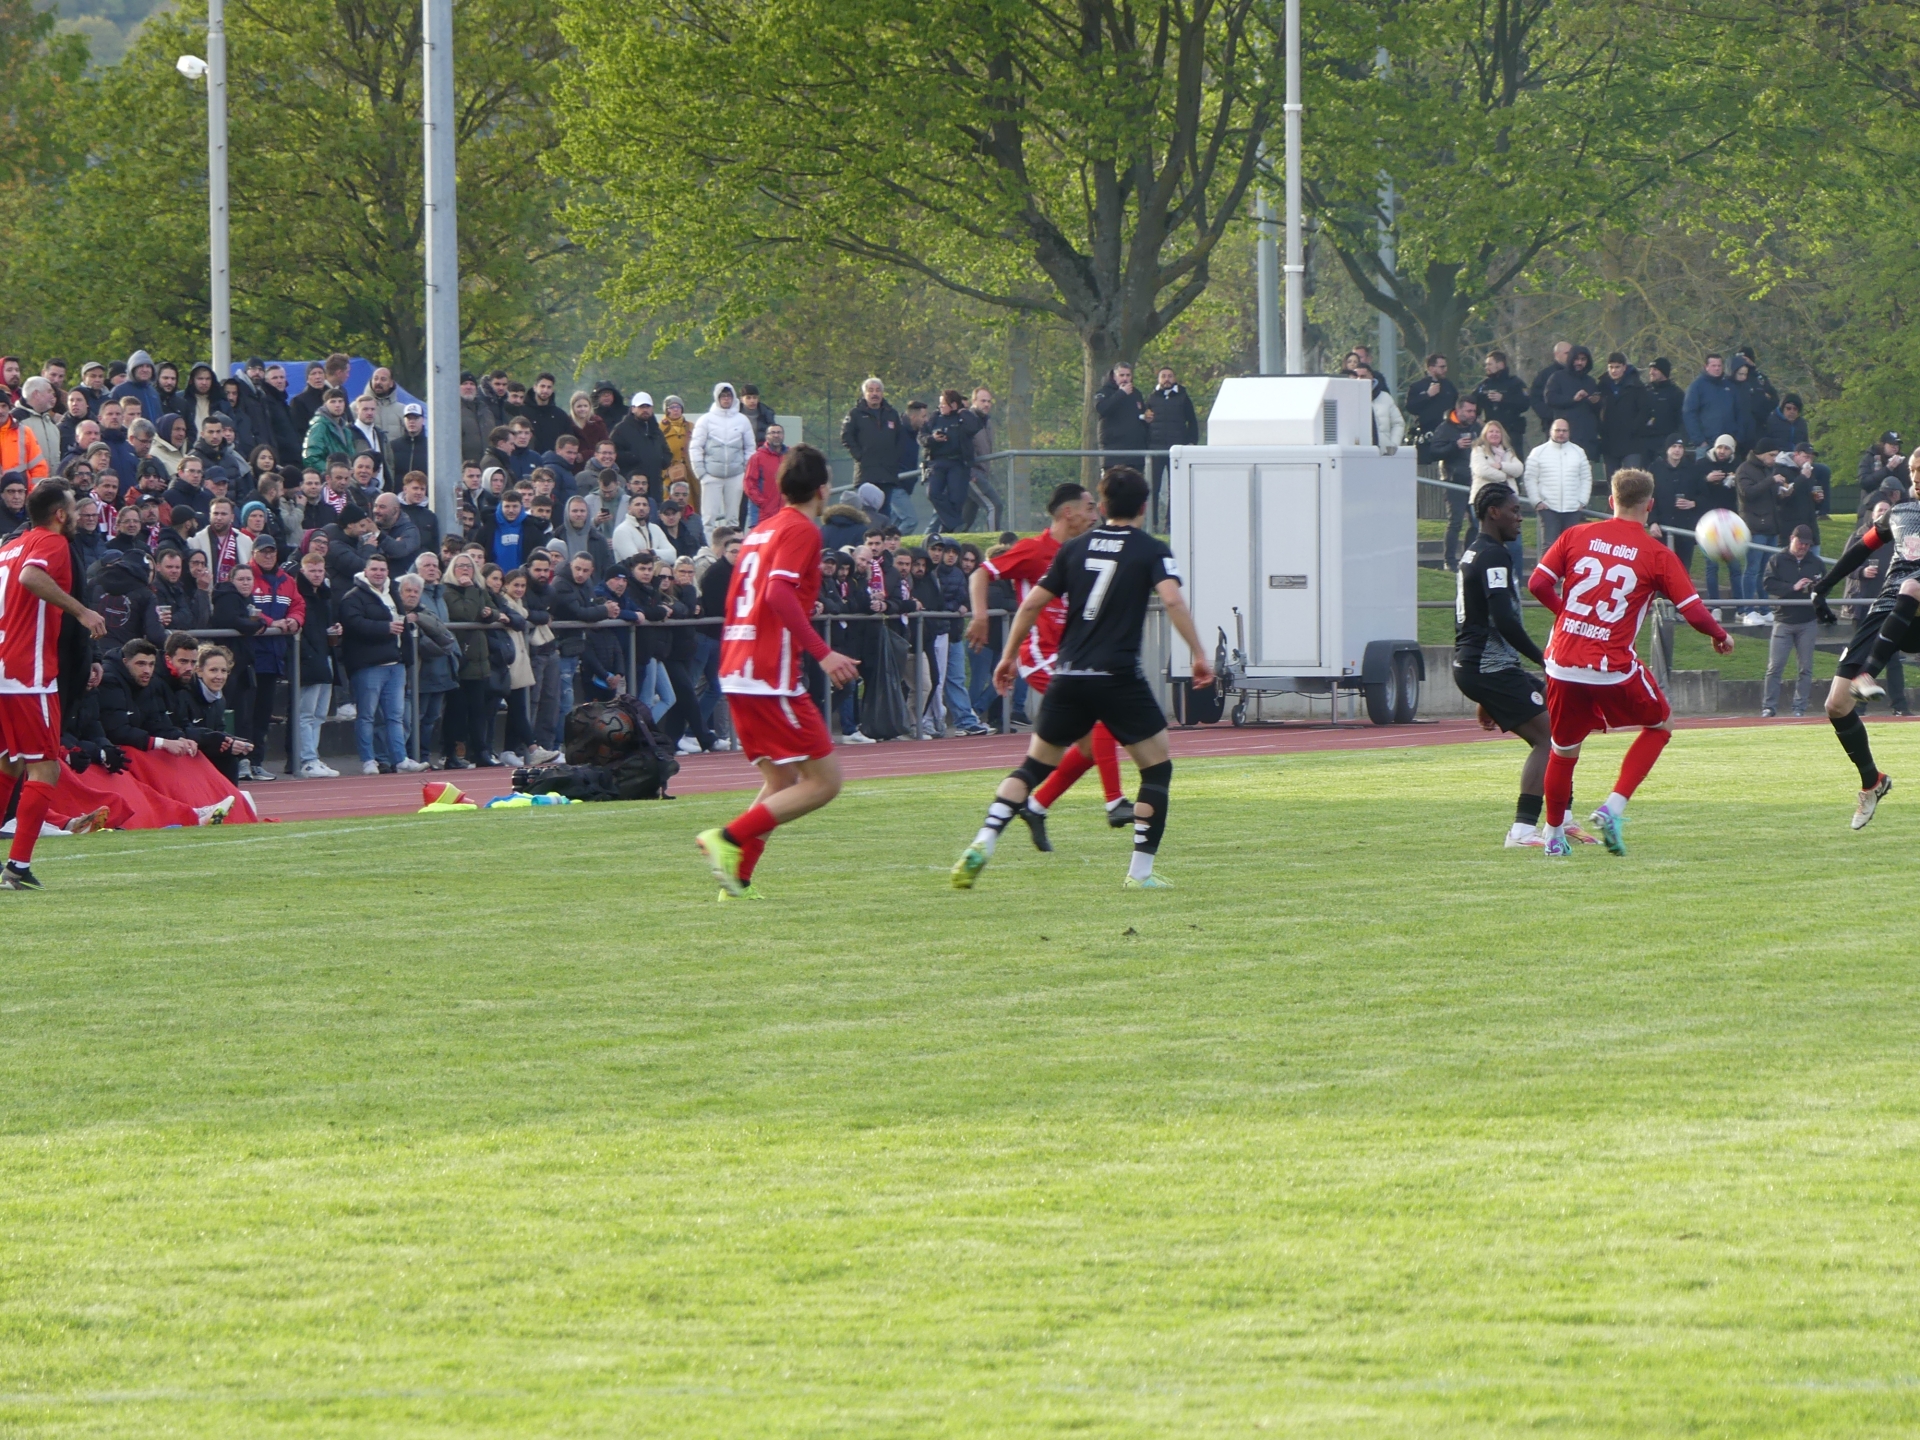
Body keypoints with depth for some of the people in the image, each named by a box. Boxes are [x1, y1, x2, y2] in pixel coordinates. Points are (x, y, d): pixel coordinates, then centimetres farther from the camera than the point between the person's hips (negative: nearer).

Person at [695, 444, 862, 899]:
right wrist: (822, 652, -24)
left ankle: (738, 877, 7)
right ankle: (729, 838, -15)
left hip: (736, 674, 9)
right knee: (824, 781, -5)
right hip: (772, 675, -9)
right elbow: (778, 593, -22)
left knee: (781, 782, 17)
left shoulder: (759, 532, 18)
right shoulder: (802, 531, -7)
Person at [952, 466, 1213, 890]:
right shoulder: (1151, 551, 1)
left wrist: (1009, 656, 21)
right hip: (1119, 676, -4)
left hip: (1068, 676, 4)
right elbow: (1173, 600, -16)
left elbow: (1031, 604, 11)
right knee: (1157, 768, 9)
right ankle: (1140, 871, 2)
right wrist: (1199, 656, -13)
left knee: (1033, 767, 14)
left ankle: (983, 844, -4)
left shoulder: (1075, 548, 12)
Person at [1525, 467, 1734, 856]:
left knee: (1564, 749, 20)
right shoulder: (1656, 555, -3)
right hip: (1614, 668, -3)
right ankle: (1613, 808, 4)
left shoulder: (1577, 536, 4)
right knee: (1659, 725, 20)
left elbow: (1538, 584, 0)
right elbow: (1693, 611, -6)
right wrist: (1720, 637, 14)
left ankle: (1554, 835, 28)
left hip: (1564, 662, 3)